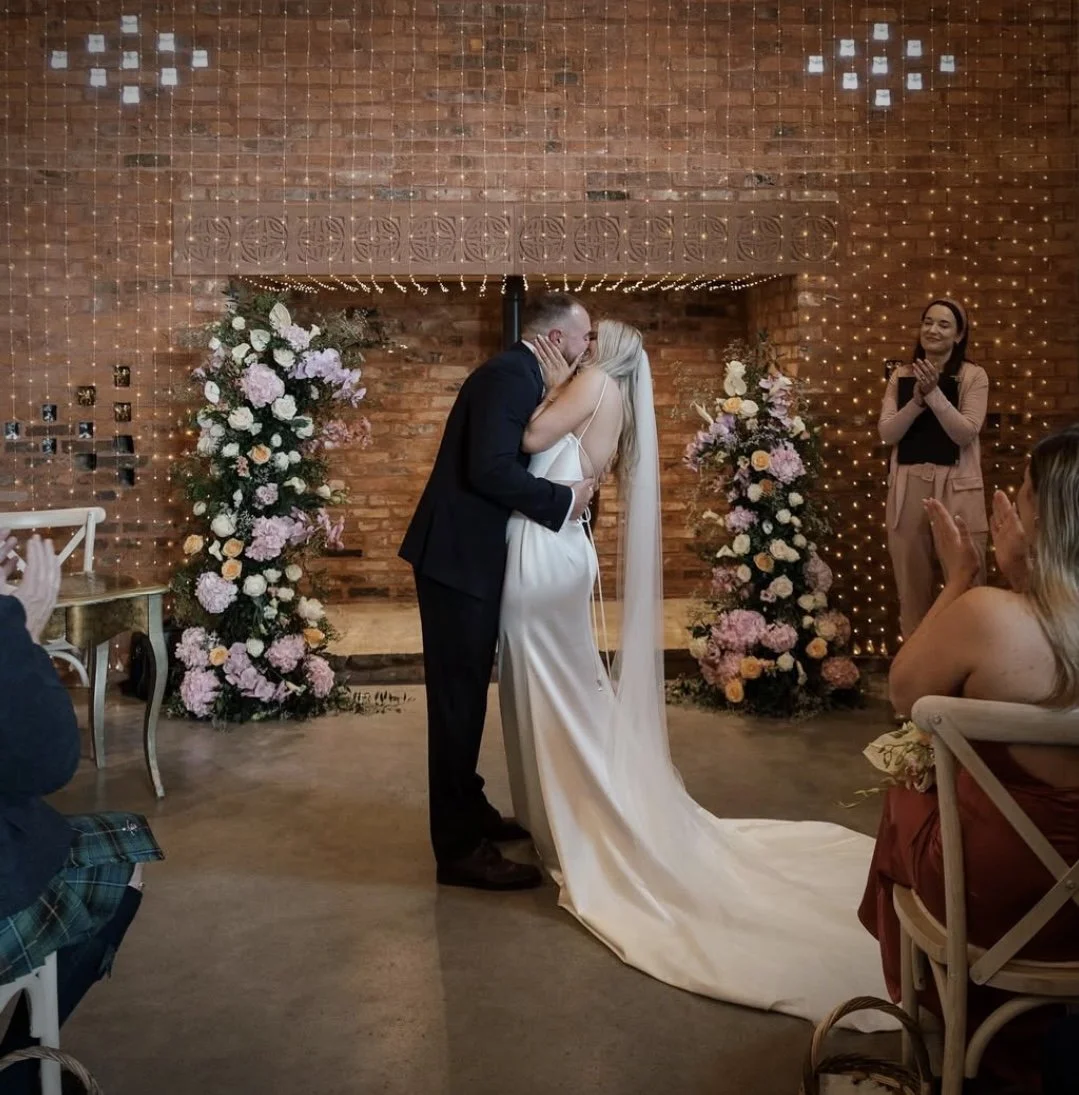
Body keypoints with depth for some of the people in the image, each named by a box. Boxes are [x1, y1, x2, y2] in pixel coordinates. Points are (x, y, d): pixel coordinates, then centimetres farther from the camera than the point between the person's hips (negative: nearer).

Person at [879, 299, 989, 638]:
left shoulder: (973, 376, 0)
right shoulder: (901, 376, 9)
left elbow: (966, 433, -11)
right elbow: (887, 433, -1)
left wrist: (934, 393, -18)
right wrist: (917, 399, -13)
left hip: (957, 487, -3)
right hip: (908, 486, 3)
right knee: (911, 577, 10)